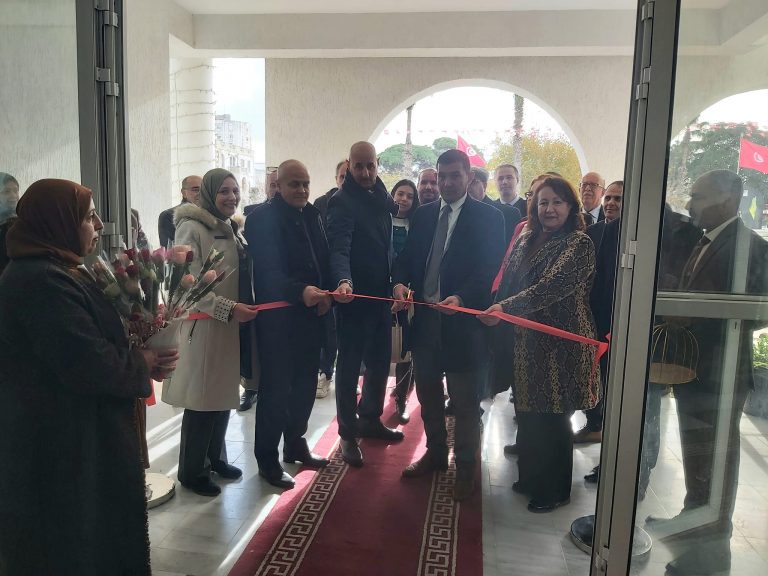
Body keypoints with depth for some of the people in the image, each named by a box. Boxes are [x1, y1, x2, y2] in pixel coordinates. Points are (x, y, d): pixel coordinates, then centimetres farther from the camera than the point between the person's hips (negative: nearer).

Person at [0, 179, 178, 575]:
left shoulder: (43, 271, 10)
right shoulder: (44, 281, -25)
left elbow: (80, 342, 15)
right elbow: (89, 364, -29)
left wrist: (135, 352, 0)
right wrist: (142, 364, -11)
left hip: (57, 435, 10)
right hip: (62, 445, -10)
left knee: (76, 537, 24)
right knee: (79, 543, 9)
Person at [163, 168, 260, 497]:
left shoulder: (230, 229, 15)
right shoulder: (192, 228, -11)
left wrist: (244, 306, 8)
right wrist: (229, 308, -23)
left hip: (230, 327, 8)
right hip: (203, 325, -8)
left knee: (225, 394, 14)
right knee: (202, 399, 1)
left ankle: (214, 457, 33)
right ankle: (192, 471, 19)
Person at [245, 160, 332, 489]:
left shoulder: (312, 216, 11)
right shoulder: (262, 218, -10)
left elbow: (324, 261, 12)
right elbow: (268, 271, -20)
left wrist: (326, 294, -6)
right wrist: (301, 292, -35)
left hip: (311, 314, 7)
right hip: (278, 318, -7)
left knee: (305, 385, 15)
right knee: (275, 389, 2)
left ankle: (296, 444, 34)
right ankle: (267, 460, 17)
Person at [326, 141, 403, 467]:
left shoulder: (381, 197, 9)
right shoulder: (342, 202, -13)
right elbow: (339, 248, -27)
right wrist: (343, 281, -44)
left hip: (381, 294, 8)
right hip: (354, 297, -7)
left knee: (380, 361, 18)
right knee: (349, 366, 4)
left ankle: (370, 419, 36)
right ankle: (348, 434, 18)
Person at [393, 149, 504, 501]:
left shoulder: (488, 217, -5)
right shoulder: (423, 215, 10)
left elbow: (489, 269, -13)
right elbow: (406, 257, 9)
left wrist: (461, 297, -29)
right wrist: (400, 283, -12)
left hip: (463, 320, -5)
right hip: (424, 318, 5)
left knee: (465, 402, 6)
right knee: (428, 394, 19)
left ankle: (465, 467, 25)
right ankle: (435, 453, 39)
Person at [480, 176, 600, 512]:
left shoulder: (579, 244, -12)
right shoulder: (526, 239, 9)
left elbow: (552, 286, -25)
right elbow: (508, 281, 13)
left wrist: (505, 308, -31)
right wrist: (498, 312, 2)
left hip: (561, 344, -6)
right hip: (526, 339, 6)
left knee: (552, 418, 6)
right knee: (527, 412, 15)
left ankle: (555, 491, 26)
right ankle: (531, 477, 36)